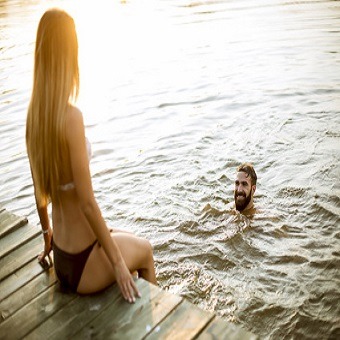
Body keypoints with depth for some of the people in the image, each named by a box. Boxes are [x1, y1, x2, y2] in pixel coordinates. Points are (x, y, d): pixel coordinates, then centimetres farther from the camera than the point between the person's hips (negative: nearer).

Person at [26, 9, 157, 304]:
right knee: (145, 249, 22)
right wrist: (117, 263, -15)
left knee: (128, 241, 31)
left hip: (61, 258, 7)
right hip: (83, 265, -7)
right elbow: (88, 204, -25)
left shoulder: (34, 114, -4)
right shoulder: (71, 116, -27)